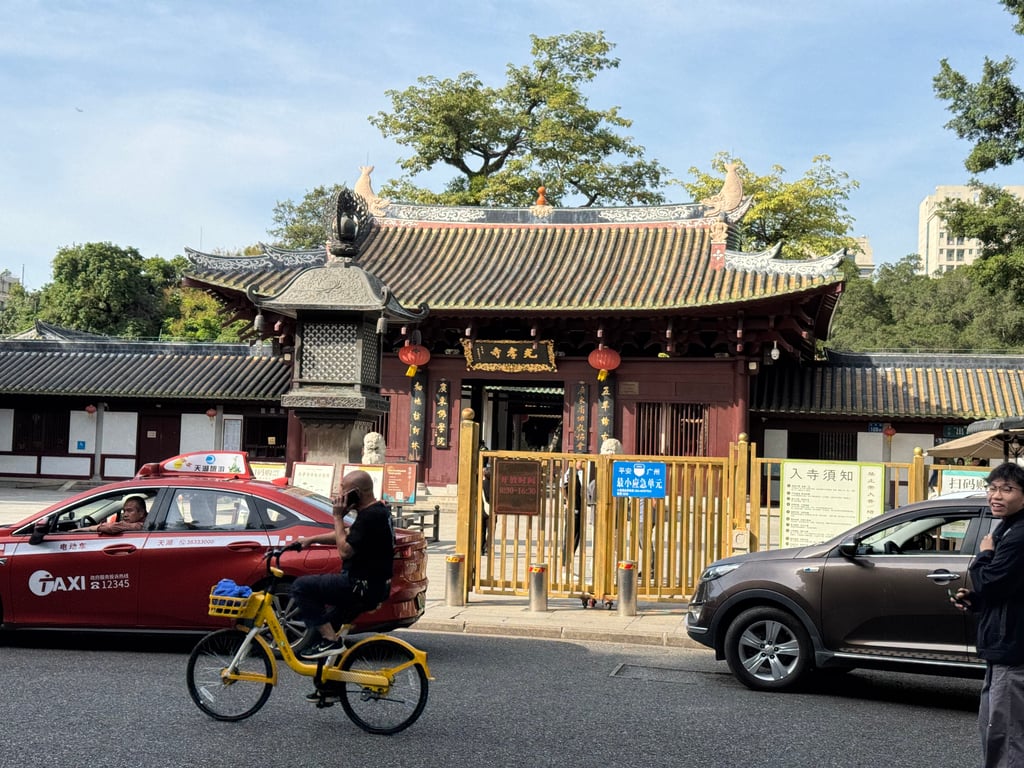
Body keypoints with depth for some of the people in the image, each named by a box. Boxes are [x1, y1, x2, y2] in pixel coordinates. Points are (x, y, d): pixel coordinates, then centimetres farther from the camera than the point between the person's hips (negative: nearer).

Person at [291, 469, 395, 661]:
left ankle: (330, 639, -11)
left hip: (363, 587, -11)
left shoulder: (370, 516, -20)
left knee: (301, 586, -9)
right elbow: (347, 535, 22)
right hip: (375, 585, 11)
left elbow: (345, 550, -21)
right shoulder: (378, 510, 12)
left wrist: (338, 517, -13)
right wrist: (312, 539, 17)